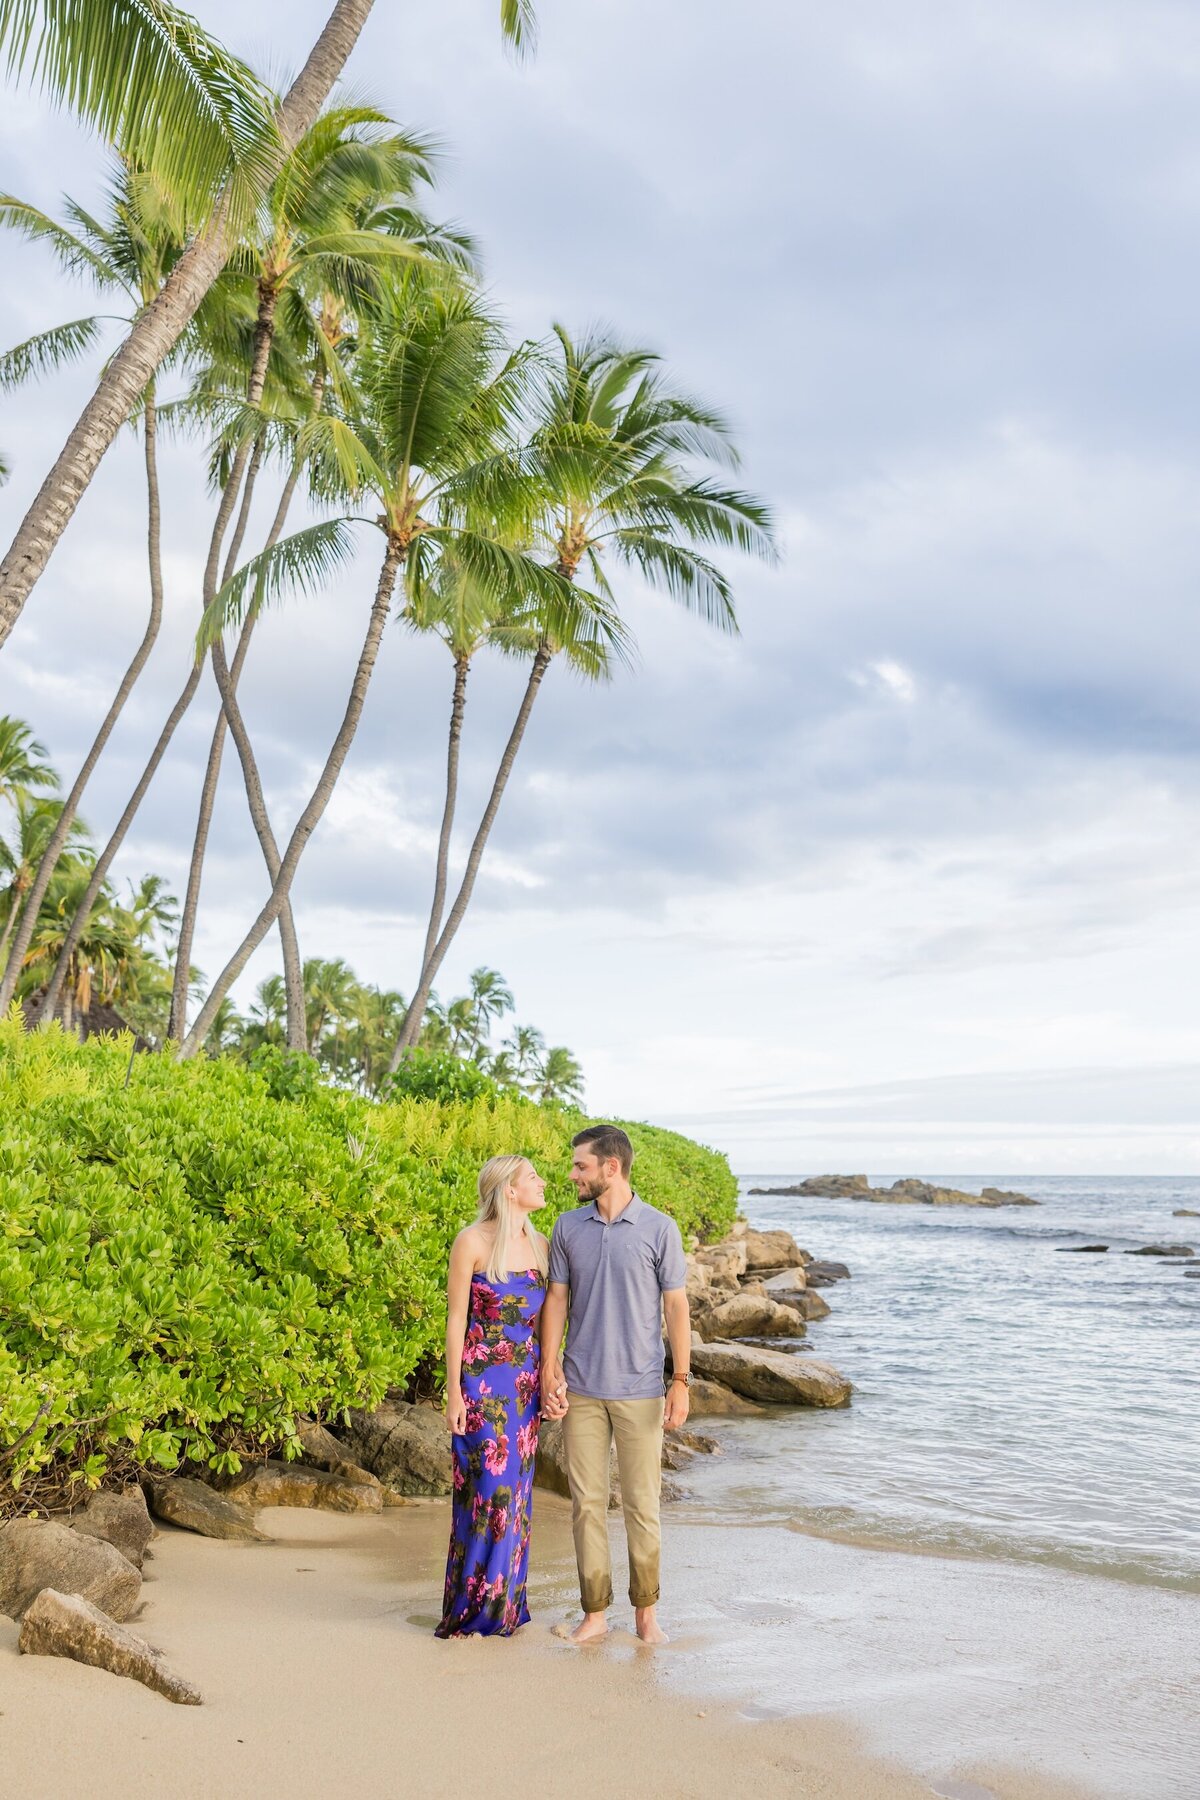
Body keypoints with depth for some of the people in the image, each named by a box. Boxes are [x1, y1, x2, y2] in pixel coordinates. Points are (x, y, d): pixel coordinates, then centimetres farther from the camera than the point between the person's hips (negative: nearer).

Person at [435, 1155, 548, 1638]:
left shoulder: (540, 1244, 7)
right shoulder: (472, 1241, -10)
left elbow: (544, 1319, 12)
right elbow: (456, 1319, -8)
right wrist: (454, 1393, -10)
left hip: (526, 1383, 6)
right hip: (483, 1381, -5)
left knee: (517, 1487, 10)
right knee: (487, 1486, -3)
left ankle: (507, 1604, 22)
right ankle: (473, 1608, 11)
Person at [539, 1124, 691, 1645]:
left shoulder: (659, 1228, -5)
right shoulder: (568, 1227, 4)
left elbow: (675, 1306, -2)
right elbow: (556, 1299, 7)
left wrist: (681, 1381, -7)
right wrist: (549, 1375, -1)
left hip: (640, 1389, -2)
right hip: (581, 1388, 3)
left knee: (642, 1505, 5)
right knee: (587, 1504, 7)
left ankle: (646, 1611, 19)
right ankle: (594, 1612, 18)